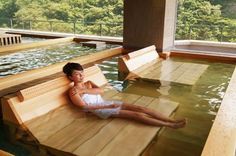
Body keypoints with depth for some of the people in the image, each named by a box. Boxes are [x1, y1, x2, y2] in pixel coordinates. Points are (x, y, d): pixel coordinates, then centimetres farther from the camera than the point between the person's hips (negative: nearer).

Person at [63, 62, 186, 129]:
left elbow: (100, 90, -1)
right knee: (136, 115, -17)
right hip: (100, 110, -7)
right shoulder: (73, 92, -3)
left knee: (140, 108, -9)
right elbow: (85, 106, -13)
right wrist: (107, 106, -16)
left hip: (106, 103, 7)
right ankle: (171, 125, -15)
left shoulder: (88, 83, 17)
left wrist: (83, 90, -11)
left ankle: (173, 120, -9)